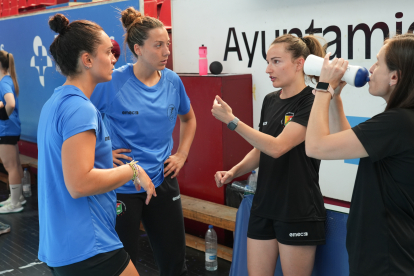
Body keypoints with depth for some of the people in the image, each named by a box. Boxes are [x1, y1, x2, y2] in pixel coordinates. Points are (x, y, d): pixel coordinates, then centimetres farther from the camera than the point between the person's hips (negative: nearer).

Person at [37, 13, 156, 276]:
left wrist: (103, 155, 17)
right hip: (87, 248, -9)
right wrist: (133, 169, -16)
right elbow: (79, 184, -27)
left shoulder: (56, 102, 11)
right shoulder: (79, 108, -19)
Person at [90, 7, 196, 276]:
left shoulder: (172, 80, 0)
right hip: (122, 187, -4)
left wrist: (182, 154, 9)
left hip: (163, 182, 4)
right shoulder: (113, 82, -15)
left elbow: (188, 118, 18)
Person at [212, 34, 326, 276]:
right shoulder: (270, 101, 7)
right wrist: (233, 172, -1)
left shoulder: (311, 103, -14)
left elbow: (276, 147, -24)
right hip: (263, 208, 7)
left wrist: (231, 120, -23)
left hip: (298, 213, -6)